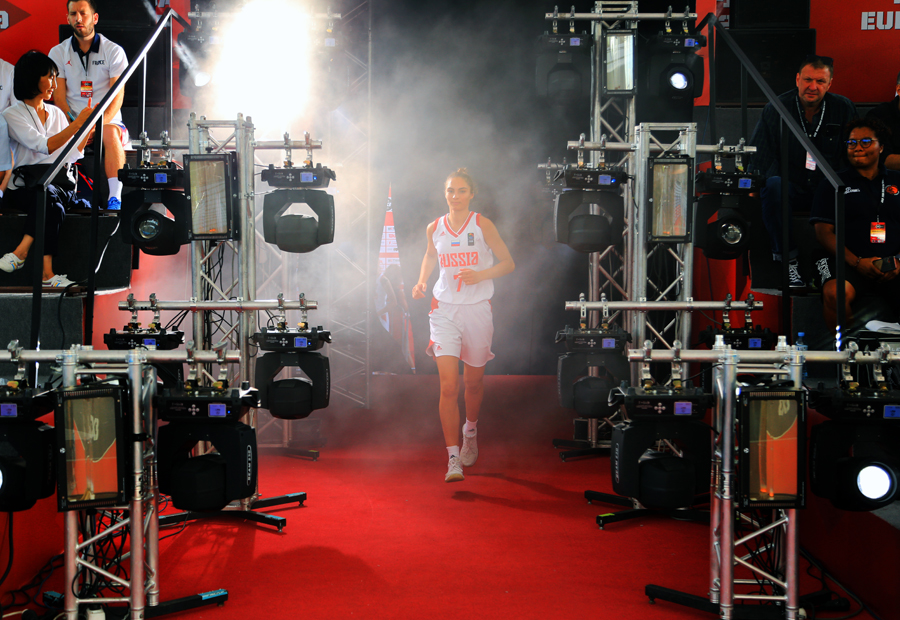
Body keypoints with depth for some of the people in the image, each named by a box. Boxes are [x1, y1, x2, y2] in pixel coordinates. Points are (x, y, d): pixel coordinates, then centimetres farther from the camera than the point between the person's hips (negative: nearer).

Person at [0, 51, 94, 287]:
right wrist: (77, 123, -17)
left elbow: (70, 155, 14)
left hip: (54, 186, 5)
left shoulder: (56, 113, 19)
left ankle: (21, 252, -33)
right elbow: (45, 146, -17)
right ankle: (46, 274, -40)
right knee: (52, 205, -37)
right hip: (21, 189, -5)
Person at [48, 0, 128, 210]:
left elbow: (117, 98, -5)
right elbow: (59, 97, 3)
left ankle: (115, 197, -44)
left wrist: (99, 123, -22)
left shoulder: (114, 51, 3)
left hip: (108, 121, -2)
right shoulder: (58, 53, 10)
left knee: (110, 134, -35)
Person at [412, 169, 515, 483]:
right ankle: (453, 459, -12)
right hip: (444, 309, 1)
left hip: (477, 309, -1)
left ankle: (470, 430, 44)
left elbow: (508, 263, 0)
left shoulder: (482, 225, -5)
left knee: (473, 381, 13)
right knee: (448, 386, -11)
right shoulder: (434, 228, 3)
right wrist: (422, 281, 5)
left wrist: (480, 275, -16)